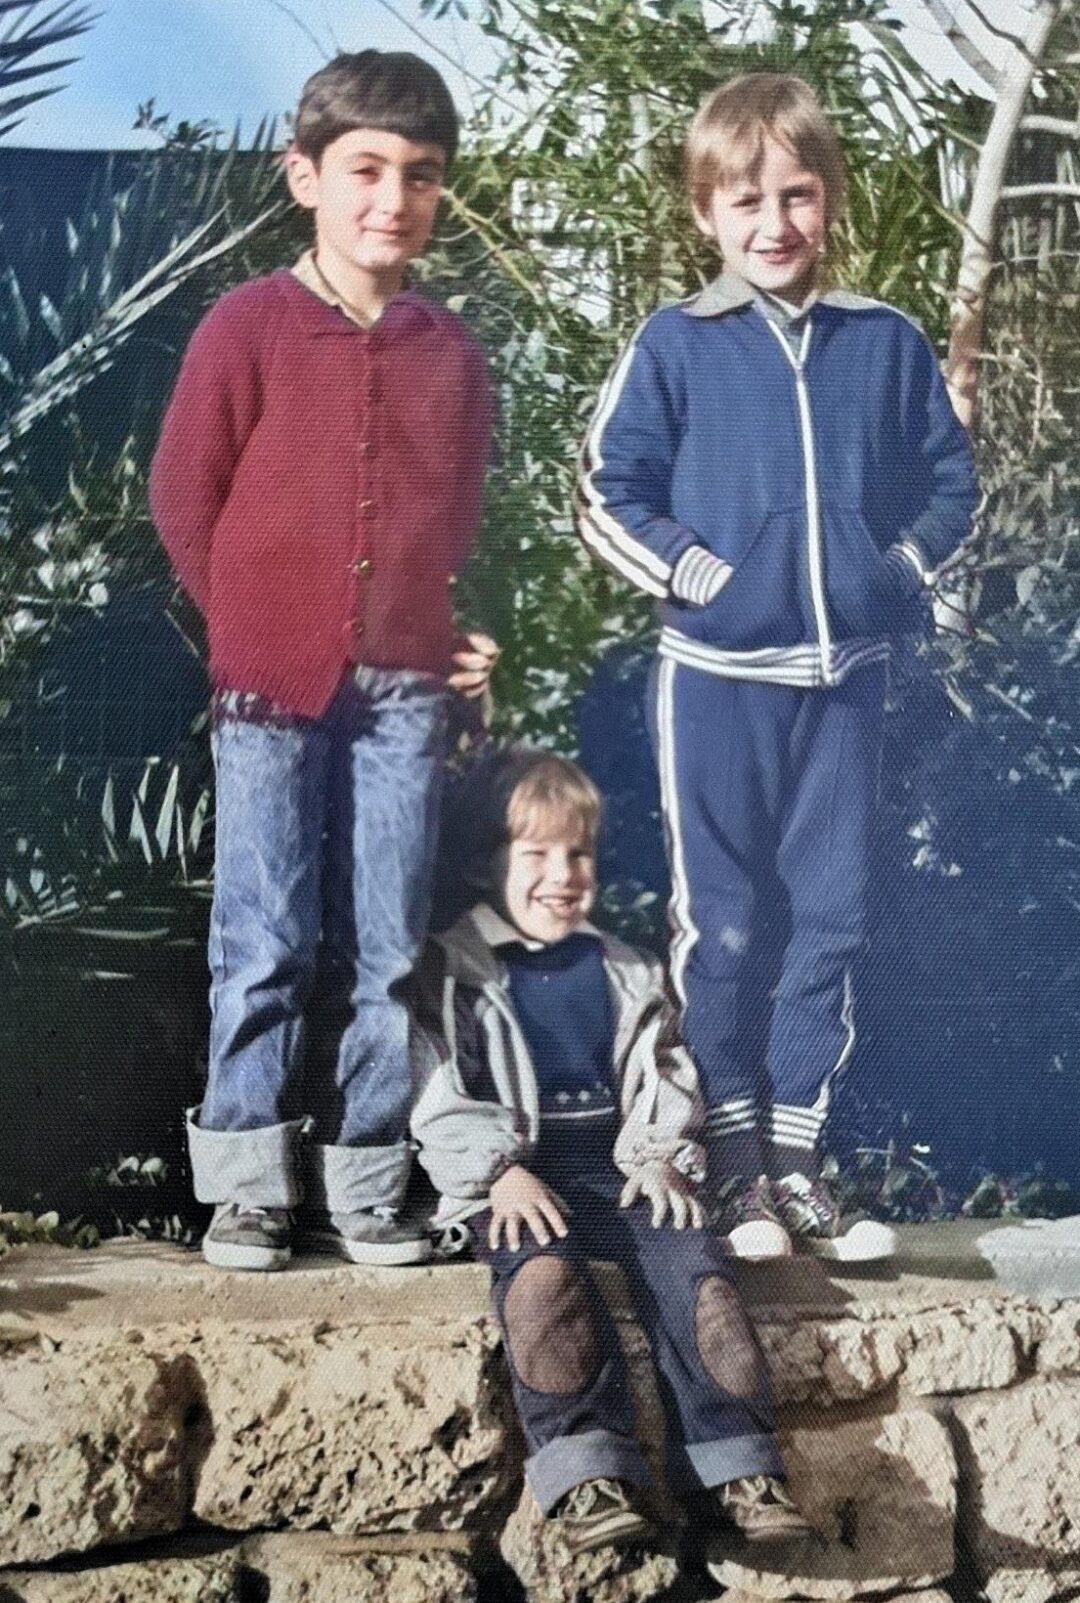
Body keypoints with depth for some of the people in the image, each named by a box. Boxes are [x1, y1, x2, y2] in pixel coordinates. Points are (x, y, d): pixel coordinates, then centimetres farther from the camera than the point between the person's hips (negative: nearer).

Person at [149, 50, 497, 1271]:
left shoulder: (450, 352, 8)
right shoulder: (250, 326, -2)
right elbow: (183, 494, 2)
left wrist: (453, 633, 8)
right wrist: (250, 627, 3)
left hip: (405, 689, 3)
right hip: (272, 686, -3)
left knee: (385, 952, 5)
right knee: (266, 947, 0)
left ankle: (366, 1183, 14)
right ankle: (247, 1183, 9)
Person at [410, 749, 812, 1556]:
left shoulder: (623, 972, 20)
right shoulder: (452, 972, 7)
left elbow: (665, 1076, 19)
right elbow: (439, 1097, -2)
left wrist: (660, 1158, -1)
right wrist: (502, 1173, -16)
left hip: (616, 1168, 4)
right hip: (512, 1179, -3)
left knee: (692, 1262, -25)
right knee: (543, 1272, -35)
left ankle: (736, 1467, -25)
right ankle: (585, 1475, -39)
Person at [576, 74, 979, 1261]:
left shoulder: (887, 344, 4)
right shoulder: (674, 347, -3)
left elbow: (950, 482, 11)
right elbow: (607, 497, -2)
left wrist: (900, 567, -3)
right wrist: (693, 574, -11)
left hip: (846, 676, 3)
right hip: (717, 677, -3)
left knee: (832, 921, 7)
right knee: (722, 927, 4)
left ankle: (796, 1154, 18)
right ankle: (733, 1163, 14)